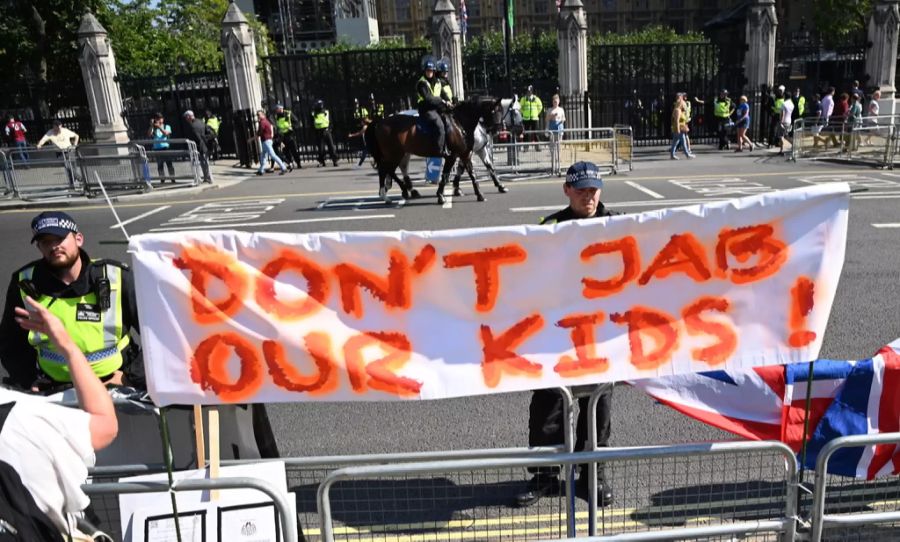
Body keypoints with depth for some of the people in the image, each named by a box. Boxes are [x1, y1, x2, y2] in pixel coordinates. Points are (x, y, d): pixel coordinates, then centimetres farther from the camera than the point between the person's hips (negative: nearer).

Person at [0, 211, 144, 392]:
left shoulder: (116, 278, -9)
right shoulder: (25, 283, -1)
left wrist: (132, 378, -11)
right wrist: (31, 383, -2)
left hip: (114, 383, -3)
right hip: (52, 388, 3)